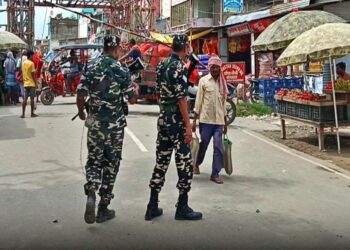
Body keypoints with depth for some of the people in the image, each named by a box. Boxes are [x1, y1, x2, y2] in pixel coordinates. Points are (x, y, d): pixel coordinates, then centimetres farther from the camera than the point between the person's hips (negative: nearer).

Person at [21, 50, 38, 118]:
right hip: (31, 83, -6)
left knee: (25, 98, 5)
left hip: (25, 83, 6)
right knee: (32, 98, 0)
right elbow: (33, 74, -12)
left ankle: (23, 114, 2)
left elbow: (23, 73, 14)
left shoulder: (23, 63, 10)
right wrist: (36, 83, -7)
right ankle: (32, 113, 4)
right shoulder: (31, 63, -11)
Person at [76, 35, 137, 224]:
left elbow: (80, 95, -4)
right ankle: (103, 208, 14)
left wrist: (81, 113, 13)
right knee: (111, 163, 8)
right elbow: (132, 99, -4)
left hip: (95, 122, 2)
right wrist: (134, 89, 18)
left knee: (94, 160, 13)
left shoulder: (91, 67, 0)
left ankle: (91, 194, -13)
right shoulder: (121, 70, -7)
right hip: (115, 123, -2)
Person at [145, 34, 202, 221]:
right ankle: (182, 207, 8)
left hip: (163, 118, 8)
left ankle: (152, 206, 14)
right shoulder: (180, 66, -14)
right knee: (184, 162, 1)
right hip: (176, 120, -8)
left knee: (161, 161, 11)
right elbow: (181, 98, -18)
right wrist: (188, 125, -17)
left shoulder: (162, 65, 11)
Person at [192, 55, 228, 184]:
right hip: (205, 119, -3)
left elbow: (224, 103, 14)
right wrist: (195, 120, -7)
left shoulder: (222, 83, 10)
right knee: (203, 144, 8)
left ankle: (215, 174, 5)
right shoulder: (203, 80, -3)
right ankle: (196, 164, 36)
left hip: (219, 120, 3)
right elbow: (198, 101, -4)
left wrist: (225, 122, 14)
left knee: (218, 147, -2)